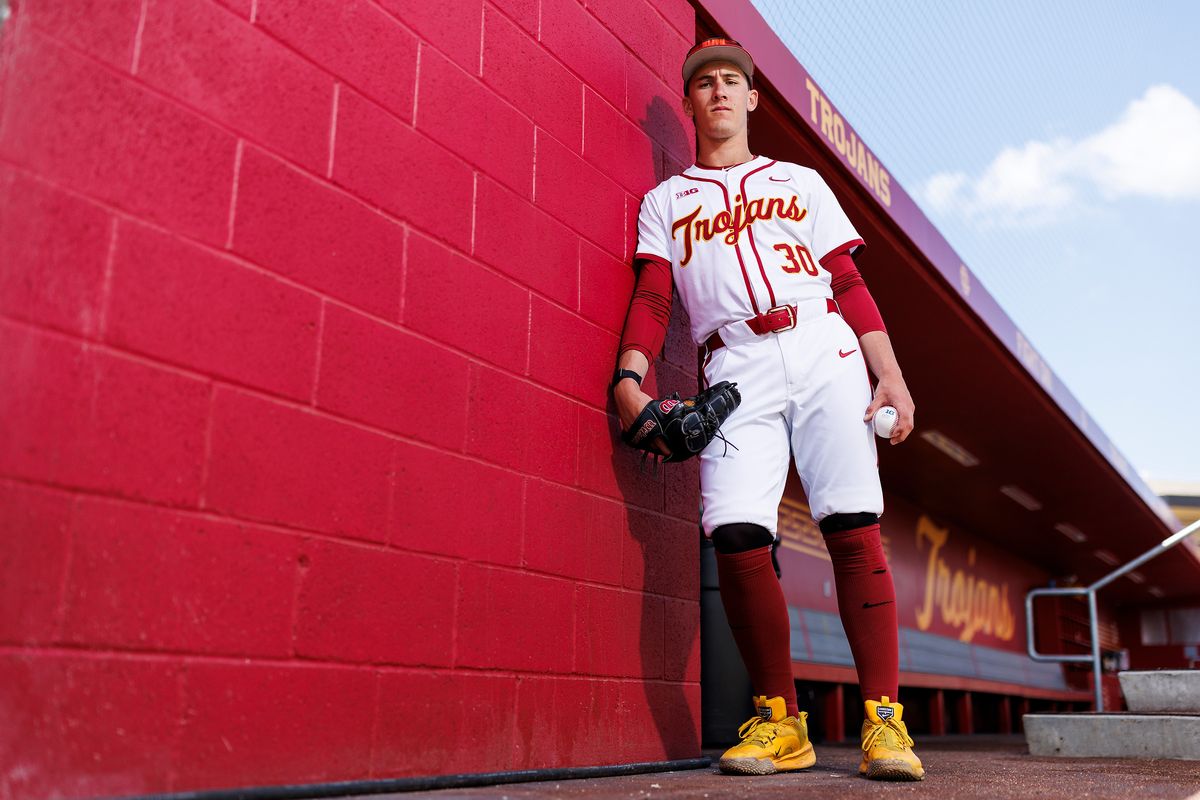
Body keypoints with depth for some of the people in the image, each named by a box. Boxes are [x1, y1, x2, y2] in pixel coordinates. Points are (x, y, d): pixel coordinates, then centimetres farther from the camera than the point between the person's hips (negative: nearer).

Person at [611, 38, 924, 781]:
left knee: (855, 527, -12)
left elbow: (849, 283, 15)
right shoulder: (665, 200, 23)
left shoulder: (800, 181, 24)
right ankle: (779, 720, -3)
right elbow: (653, 296, 8)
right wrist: (631, 377, -11)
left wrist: (891, 375, 2)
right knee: (737, 535, -16)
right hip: (735, 369, 0)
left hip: (824, 350, 1)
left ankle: (883, 716, -7)